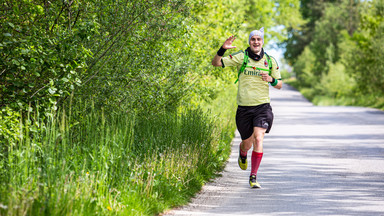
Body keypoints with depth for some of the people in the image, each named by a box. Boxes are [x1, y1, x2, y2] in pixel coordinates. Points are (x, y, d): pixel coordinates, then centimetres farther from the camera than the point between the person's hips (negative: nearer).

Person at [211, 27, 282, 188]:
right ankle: (242, 154, 49)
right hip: (244, 107, 0)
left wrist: (271, 80, -11)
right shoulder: (241, 57, -2)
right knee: (247, 143, 11)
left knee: (258, 139, -18)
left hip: (262, 107, 0)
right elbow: (216, 63, -6)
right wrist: (223, 49, -23)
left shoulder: (270, 61, 4)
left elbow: (279, 85, 11)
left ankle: (253, 176, -11)